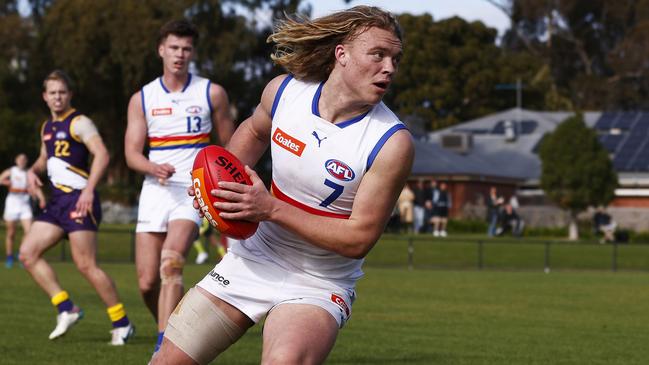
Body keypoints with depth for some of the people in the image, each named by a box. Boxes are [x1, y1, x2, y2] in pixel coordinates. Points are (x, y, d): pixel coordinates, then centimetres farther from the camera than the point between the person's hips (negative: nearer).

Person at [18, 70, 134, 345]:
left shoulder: (79, 123, -7)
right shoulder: (47, 127, 18)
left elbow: (101, 154, -19)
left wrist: (89, 189, -29)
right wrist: (33, 171, 11)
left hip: (79, 200, -9)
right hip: (57, 201, 9)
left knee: (86, 265, -12)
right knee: (27, 253, 1)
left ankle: (121, 324, -2)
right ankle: (66, 309, 3)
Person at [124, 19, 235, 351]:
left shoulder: (212, 93, 4)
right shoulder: (142, 99, 7)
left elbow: (230, 146, 11)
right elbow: (132, 153, 2)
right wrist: (154, 168, -20)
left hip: (194, 190, -3)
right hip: (155, 190, 3)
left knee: (172, 260, -27)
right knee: (147, 283, 0)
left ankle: (164, 347, -31)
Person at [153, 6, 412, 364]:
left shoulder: (392, 143, -21)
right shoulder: (284, 91, -7)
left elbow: (359, 239, -20)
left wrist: (271, 209, -24)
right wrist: (221, 177, 1)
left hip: (319, 285, -4)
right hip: (254, 258, 4)